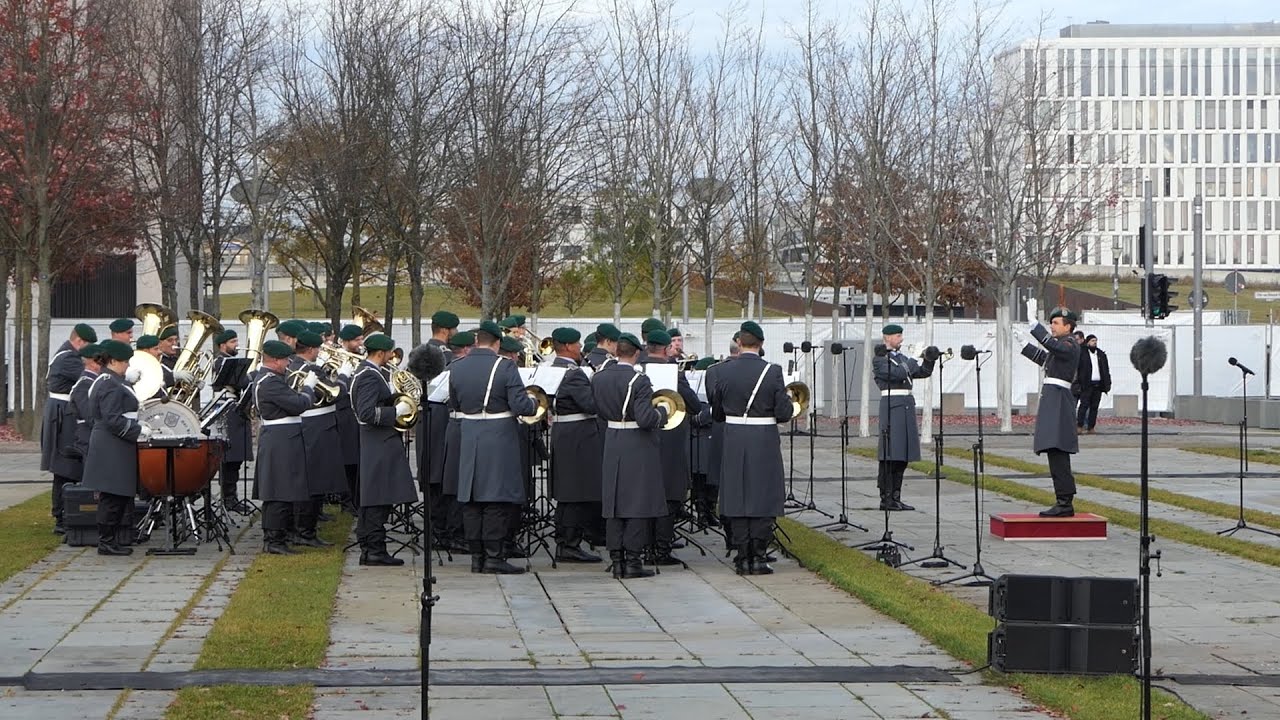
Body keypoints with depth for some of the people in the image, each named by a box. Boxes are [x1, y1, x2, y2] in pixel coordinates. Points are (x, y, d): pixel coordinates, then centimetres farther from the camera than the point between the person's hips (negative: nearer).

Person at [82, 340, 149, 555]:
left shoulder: (105, 382, 16)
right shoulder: (111, 386, -17)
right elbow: (113, 420, -23)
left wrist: (137, 426, 18)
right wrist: (139, 431, -18)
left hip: (112, 449, 11)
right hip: (112, 450, -11)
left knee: (116, 496, 12)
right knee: (113, 496, -6)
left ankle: (109, 540, 15)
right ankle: (107, 542, -2)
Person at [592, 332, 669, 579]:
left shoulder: (598, 379, 2)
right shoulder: (639, 381, -17)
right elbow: (645, 418, -23)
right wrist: (662, 412, -5)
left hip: (612, 446, 6)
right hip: (637, 448, -6)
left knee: (613, 503, 10)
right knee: (638, 504, 1)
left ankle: (617, 560, 10)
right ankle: (633, 560, 0)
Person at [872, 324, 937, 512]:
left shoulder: (902, 358, 20)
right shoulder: (879, 359, -3)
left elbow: (923, 372, 12)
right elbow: (895, 374, -18)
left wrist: (930, 360, -5)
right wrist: (910, 365, -4)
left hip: (907, 405, 8)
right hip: (892, 405, -8)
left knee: (903, 455, 7)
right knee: (890, 454, -8)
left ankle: (895, 498, 11)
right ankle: (886, 499, -6)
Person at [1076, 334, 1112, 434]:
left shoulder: (1101, 355, 17)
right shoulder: (1082, 353, 1)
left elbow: (1106, 370, 17)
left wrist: (1107, 383, 9)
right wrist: (1077, 382, -16)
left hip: (1098, 384, 5)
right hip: (1087, 384, -5)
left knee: (1094, 406, 4)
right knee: (1084, 404, -9)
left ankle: (1090, 427, 6)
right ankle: (1079, 426, -8)